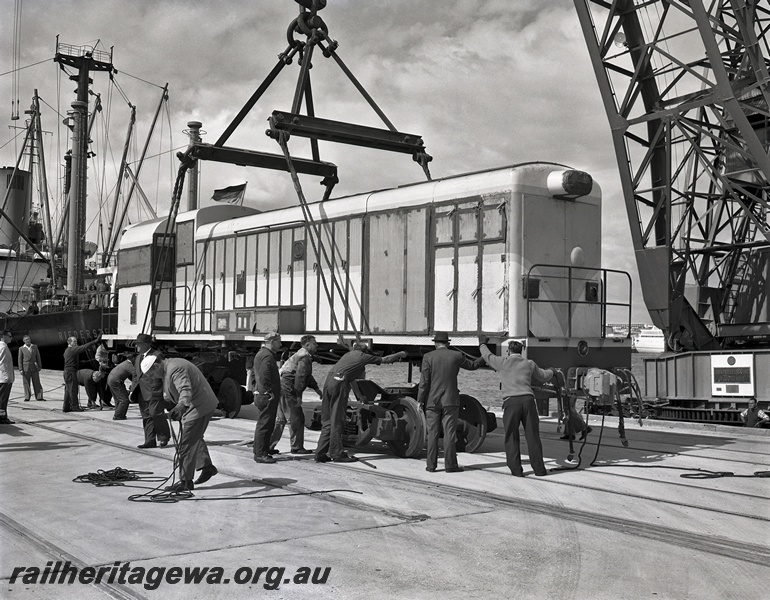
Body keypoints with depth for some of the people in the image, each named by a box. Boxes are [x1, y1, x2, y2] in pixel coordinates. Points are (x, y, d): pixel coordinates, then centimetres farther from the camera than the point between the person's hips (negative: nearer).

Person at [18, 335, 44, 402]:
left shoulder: (35, 347, 7)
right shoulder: (21, 348, 1)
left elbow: (38, 357, 10)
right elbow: (20, 359, 1)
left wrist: (39, 366, 6)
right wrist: (20, 369, -4)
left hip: (34, 367, 1)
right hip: (25, 368, -1)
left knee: (36, 382, 1)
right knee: (26, 383, 2)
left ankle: (39, 397, 4)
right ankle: (27, 397, 10)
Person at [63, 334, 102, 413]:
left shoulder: (67, 350, 18)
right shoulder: (72, 349, -14)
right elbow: (83, 347, -21)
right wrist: (95, 341, -23)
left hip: (67, 372, 10)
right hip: (71, 372, -10)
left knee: (68, 390, 12)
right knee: (73, 390, -5)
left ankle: (66, 407, 15)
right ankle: (75, 407, -2)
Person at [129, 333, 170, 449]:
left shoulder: (157, 356, -5)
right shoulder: (138, 358, 20)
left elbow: (163, 373, -8)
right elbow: (136, 375, 23)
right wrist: (132, 390, 14)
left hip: (154, 390, -8)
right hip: (142, 392, 8)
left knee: (156, 413, -9)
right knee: (146, 416, 7)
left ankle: (163, 437, 6)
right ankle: (150, 440, 11)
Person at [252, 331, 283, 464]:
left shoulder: (260, 354, 19)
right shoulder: (268, 356, -15)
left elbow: (257, 374, 26)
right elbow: (264, 376, -25)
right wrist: (270, 392, -20)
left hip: (261, 395, 11)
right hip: (267, 397, -11)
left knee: (265, 425, 15)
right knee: (264, 425, -6)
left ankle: (260, 452, 21)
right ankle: (260, 454, -3)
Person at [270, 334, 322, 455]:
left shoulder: (300, 355, 22)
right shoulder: (305, 357, -12)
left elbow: (307, 376, 31)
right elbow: (299, 377, -19)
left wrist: (317, 388, 29)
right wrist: (299, 396, -18)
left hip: (281, 389, 10)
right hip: (287, 390, -10)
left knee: (281, 419, 14)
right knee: (296, 419, -2)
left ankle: (269, 446, 16)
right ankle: (297, 447, 5)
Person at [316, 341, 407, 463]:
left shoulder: (348, 355, 28)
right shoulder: (363, 356, 11)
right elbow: (384, 360, 22)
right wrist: (400, 355, 36)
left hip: (328, 381, 7)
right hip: (339, 383, -7)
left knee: (327, 421, 10)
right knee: (337, 421, -2)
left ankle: (321, 453, 9)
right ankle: (336, 454, 3)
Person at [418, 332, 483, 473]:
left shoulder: (428, 357, -3)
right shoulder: (456, 356, 0)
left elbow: (424, 381, -6)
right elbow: (472, 365, 17)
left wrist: (420, 401, -1)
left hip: (432, 401, 0)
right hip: (450, 400, 0)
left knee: (432, 433, 5)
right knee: (449, 433, 1)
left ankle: (431, 465, 5)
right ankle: (450, 464, -1)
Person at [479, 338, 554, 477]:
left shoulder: (502, 362, 8)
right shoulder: (529, 364, 14)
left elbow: (487, 356, 27)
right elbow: (543, 376, 31)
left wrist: (482, 344, 47)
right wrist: (550, 372, 55)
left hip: (511, 401, -2)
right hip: (528, 399, 2)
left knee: (511, 437, 5)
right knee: (532, 435, 6)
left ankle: (516, 469, 1)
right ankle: (539, 468, 6)